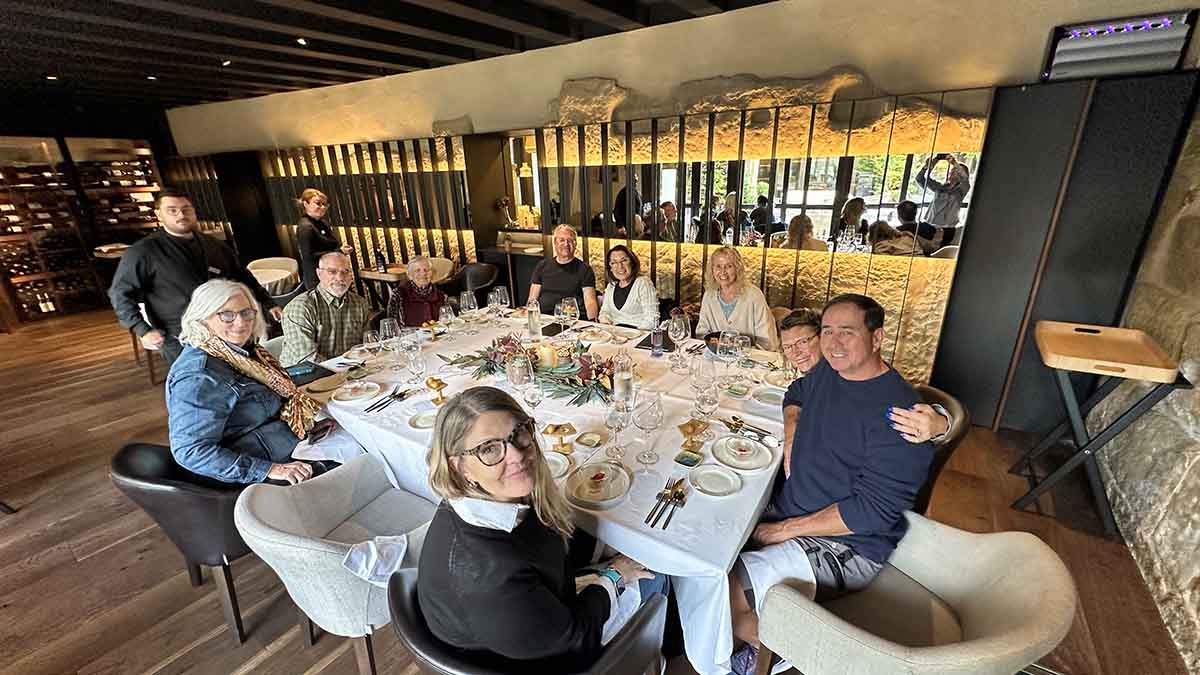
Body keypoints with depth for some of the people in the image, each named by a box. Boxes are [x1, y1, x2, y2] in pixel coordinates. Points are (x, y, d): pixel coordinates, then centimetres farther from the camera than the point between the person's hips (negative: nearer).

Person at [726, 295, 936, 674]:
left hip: (845, 544, -8)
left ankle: (760, 643, 14)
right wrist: (791, 442, 4)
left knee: (718, 597, -21)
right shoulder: (828, 372, 1)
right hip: (786, 510, 8)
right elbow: (795, 395, 24)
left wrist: (788, 529, -16)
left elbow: (872, 511, -22)